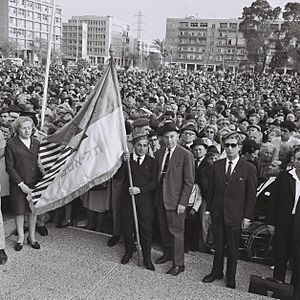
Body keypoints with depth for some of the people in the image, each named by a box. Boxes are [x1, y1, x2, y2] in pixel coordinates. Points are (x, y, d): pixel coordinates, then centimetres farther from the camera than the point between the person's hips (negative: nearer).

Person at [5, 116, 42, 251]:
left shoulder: (36, 143, 7)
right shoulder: (11, 144, -6)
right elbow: (9, 167, -7)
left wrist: (40, 180, 0)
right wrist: (20, 183, -12)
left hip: (35, 183, 3)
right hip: (18, 184, -3)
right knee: (19, 211, 7)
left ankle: (32, 237, 25)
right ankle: (20, 238, 23)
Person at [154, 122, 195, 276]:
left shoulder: (186, 155, -11)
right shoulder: (159, 153, 6)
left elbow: (189, 181, -11)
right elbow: (156, 175, 12)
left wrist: (182, 202, -14)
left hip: (175, 199, -5)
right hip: (160, 198, 5)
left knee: (176, 231, 3)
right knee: (163, 229, 17)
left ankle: (178, 264, 15)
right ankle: (168, 253, 38)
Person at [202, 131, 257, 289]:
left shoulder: (249, 168, -7)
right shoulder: (217, 165, 3)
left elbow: (251, 195, -5)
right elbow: (211, 189, 7)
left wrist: (247, 217, -7)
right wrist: (208, 209, 5)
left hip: (234, 215, -2)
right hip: (217, 213, 3)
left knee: (233, 248, 12)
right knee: (218, 246, 15)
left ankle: (231, 277, 29)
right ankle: (216, 272, 34)